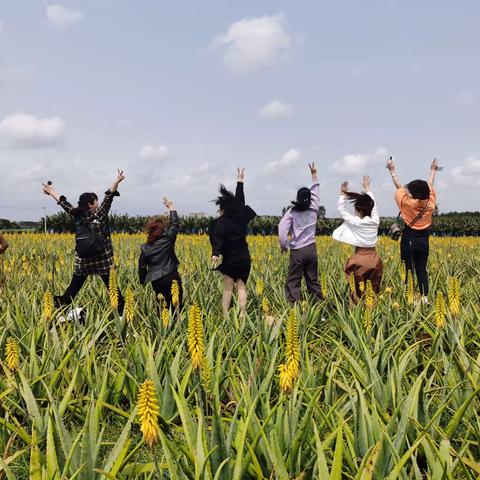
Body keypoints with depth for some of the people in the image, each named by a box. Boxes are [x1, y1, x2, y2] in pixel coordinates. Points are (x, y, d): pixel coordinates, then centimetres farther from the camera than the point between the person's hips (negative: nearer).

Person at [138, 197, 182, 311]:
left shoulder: (145, 247, 5)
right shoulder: (168, 239, -4)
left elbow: (142, 267, 10)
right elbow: (175, 224, 7)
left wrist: (143, 282, 23)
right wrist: (171, 207, 17)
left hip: (156, 281, 3)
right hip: (171, 277, -3)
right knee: (176, 306, 3)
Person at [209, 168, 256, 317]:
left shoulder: (222, 222, -11)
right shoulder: (241, 217, 5)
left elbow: (218, 239, -27)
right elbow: (240, 201, 18)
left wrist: (215, 254, -41)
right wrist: (240, 181, 26)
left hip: (230, 260, -4)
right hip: (244, 259, 4)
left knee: (228, 288, 2)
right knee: (241, 287, 4)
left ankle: (225, 316, 2)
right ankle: (242, 315, -1)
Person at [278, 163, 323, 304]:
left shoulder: (292, 212, -6)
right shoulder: (314, 209, 4)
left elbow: (282, 230, -16)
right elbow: (315, 192, 21)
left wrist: (284, 246, -2)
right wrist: (314, 174, 31)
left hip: (297, 251, -4)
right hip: (311, 249, 4)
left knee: (293, 282, -1)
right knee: (313, 280, 14)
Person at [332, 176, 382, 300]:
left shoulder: (355, 222, -12)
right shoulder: (375, 221, 2)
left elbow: (341, 210, 0)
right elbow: (373, 205, 19)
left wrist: (342, 194, 10)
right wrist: (367, 188, 30)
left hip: (360, 259, -5)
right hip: (374, 259, 5)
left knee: (359, 291, 0)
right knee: (375, 290, 8)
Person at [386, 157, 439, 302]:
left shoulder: (407, 203, -14)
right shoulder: (430, 203, -4)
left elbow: (399, 187, -1)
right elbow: (430, 187, 13)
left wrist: (392, 170, 12)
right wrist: (433, 170, 29)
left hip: (409, 240, -4)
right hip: (423, 241, 4)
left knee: (408, 270, 0)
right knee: (422, 270, 9)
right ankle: (424, 297, 6)